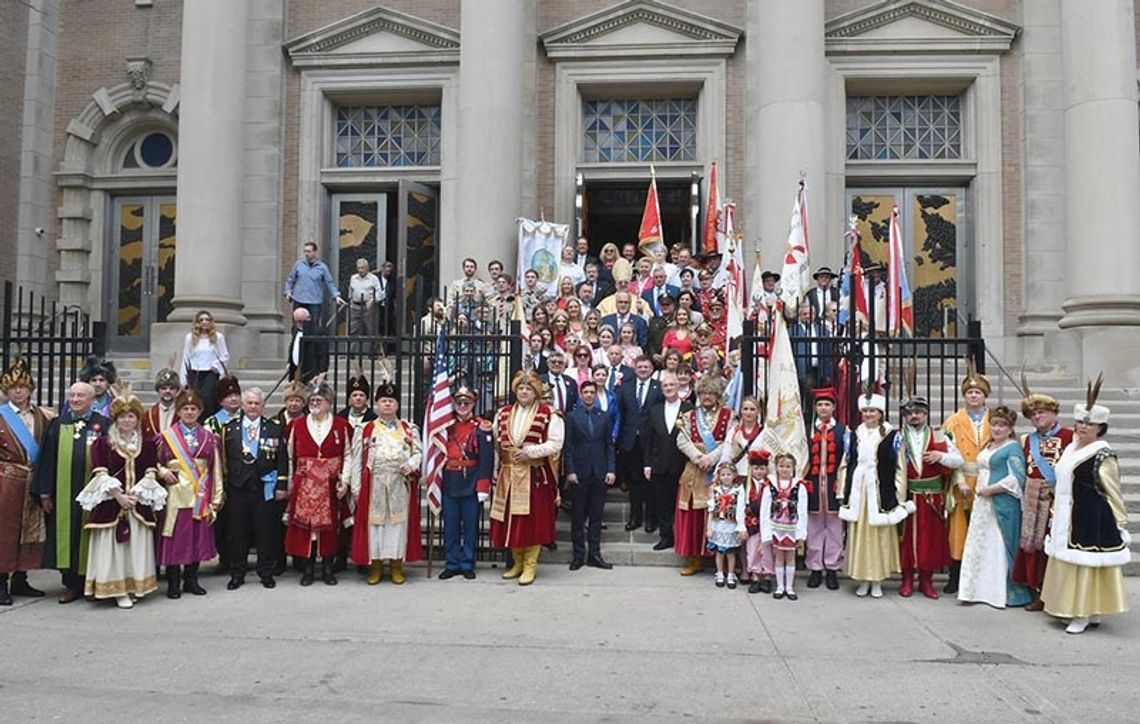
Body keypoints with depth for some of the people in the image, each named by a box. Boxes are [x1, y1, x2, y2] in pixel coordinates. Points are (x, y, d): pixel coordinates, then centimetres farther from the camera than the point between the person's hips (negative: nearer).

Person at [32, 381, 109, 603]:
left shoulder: (103, 426, -1)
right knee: (66, 536, 6)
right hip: (63, 493, 3)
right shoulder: (57, 425, 8)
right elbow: (47, 460, 7)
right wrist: (45, 493, 2)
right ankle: (72, 584, 15)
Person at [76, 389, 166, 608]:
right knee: (111, 546, -2)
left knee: (137, 546, 3)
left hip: (139, 504, 2)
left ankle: (134, 587, 12)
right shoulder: (102, 443, 2)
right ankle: (118, 590, 4)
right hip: (109, 503, -2)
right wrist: (118, 495, -13)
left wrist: (135, 495, -9)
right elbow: (100, 474, -4)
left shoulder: (148, 444, 8)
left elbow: (150, 474, 4)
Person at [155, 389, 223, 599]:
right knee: (174, 538, 0)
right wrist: (163, 472, -12)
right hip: (175, 495, -2)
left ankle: (191, 580, 19)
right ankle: (173, 583, 11)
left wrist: (216, 498, 1)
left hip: (200, 496, 2)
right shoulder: (167, 436, 3)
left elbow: (216, 470, 6)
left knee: (197, 537, 7)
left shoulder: (210, 438, 6)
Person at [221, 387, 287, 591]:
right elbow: (223, 458, 5)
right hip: (237, 488, 1)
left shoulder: (274, 428, 3)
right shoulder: (229, 428, 6)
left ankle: (266, 573, 18)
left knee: (266, 532, 5)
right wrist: (223, 486, 0)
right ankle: (237, 574, 19)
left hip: (265, 488, -1)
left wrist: (281, 485, -3)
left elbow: (282, 459, 2)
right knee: (237, 533, 7)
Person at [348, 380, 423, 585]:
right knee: (374, 521, 2)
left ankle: (396, 565, 12)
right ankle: (375, 565, 12)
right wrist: (356, 488, -1)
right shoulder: (365, 430, 6)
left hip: (401, 484, 1)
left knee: (399, 520, 3)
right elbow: (357, 461, 4)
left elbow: (418, 452, 8)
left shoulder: (409, 429, 9)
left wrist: (411, 464, -14)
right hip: (374, 484, -1)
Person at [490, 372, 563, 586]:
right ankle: (518, 562, 23)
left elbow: (555, 444, -8)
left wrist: (530, 451, -16)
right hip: (509, 474, 4)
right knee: (511, 518, 8)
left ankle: (530, 564, 9)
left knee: (533, 519, -1)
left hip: (535, 474, -4)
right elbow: (495, 441, 20)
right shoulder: (503, 413, 12)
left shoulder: (548, 414, -3)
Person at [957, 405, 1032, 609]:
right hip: (982, 504, 8)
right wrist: (979, 489, 12)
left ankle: (1004, 593, 6)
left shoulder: (1013, 448, -8)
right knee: (979, 546, 10)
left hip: (1002, 506, -8)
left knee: (999, 547, -3)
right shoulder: (988, 447, 17)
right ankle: (980, 589, 18)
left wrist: (991, 489, -16)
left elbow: (1017, 479, -18)